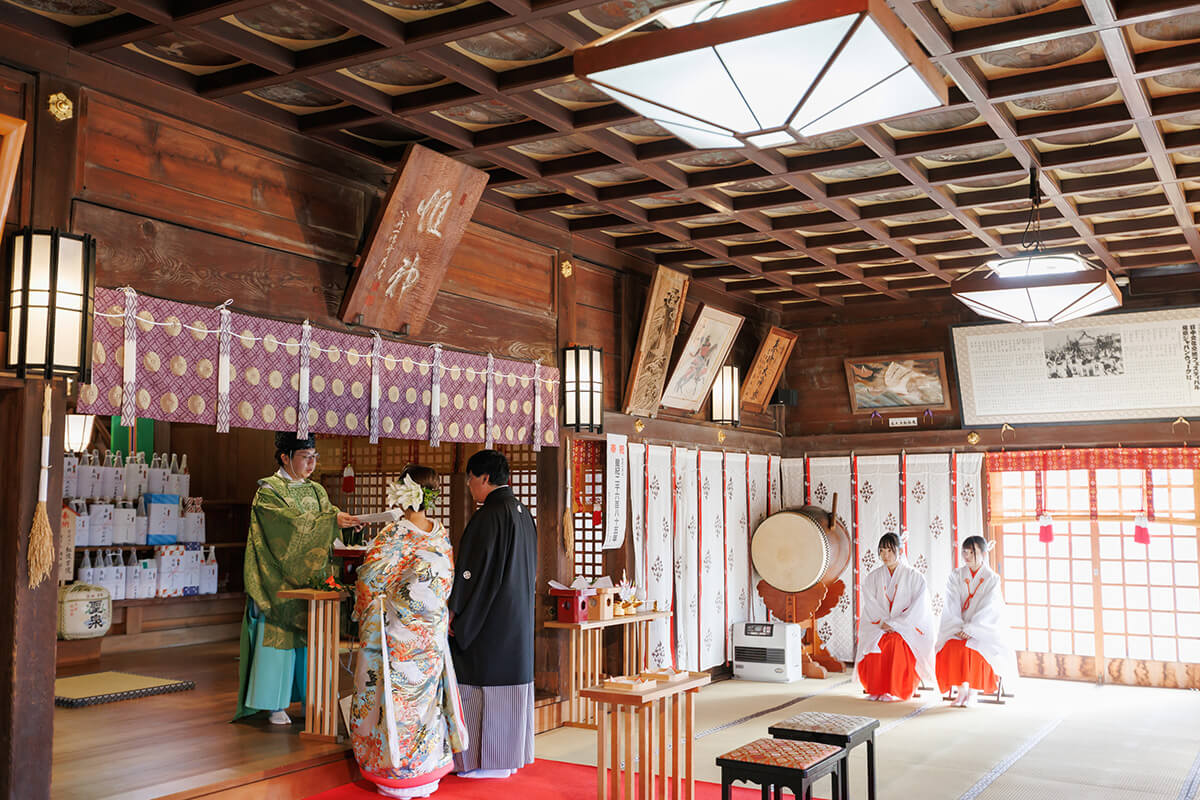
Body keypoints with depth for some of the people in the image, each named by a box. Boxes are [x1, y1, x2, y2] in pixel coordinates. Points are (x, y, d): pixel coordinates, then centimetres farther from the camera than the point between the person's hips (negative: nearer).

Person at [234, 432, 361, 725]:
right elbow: (294, 525, -20)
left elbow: (329, 514, 0)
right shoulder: (269, 491, -6)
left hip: (311, 580, 5)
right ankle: (276, 705, 6)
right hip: (281, 580, -5)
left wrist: (346, 521, -23)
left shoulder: (316, 491, 14)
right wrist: (333, 521, -28)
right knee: (279, 635, -3)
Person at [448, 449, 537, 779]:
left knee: (477, 683, 1)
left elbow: (472, 569, -18)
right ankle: (510, 754, 20)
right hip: (518, 615, 9)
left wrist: (454, 610, -11)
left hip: (487, 616, -9)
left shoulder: (488, 516, -17)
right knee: (510, 681, 13)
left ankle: (478, 759, 7)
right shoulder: (524, 514, 10)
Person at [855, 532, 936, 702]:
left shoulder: (914, 576, 3)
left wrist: (895, 624, -15)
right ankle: (875, 688, -17)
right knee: (873, 644, -29)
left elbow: (919, 607, -6)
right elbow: (871, 606, 4)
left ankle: (895, 691, -22)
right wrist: (884, 624, -14)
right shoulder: (873, 578, 12)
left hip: (907, 627, -2)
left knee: (897, 642, -33)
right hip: (878, 626, 2)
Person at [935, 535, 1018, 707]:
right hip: (957, 626, 2)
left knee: (976, 647, -33)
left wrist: (970, 629, -21)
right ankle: (961, 689, -22)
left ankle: (973, 690, -21)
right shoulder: (956, 576, 10)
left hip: (984, 628, -2)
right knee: (951, 647, -29)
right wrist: (959, 628, -15)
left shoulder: (992, 579, 2)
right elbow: (952, 606, 1)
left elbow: (987, 609, -9)